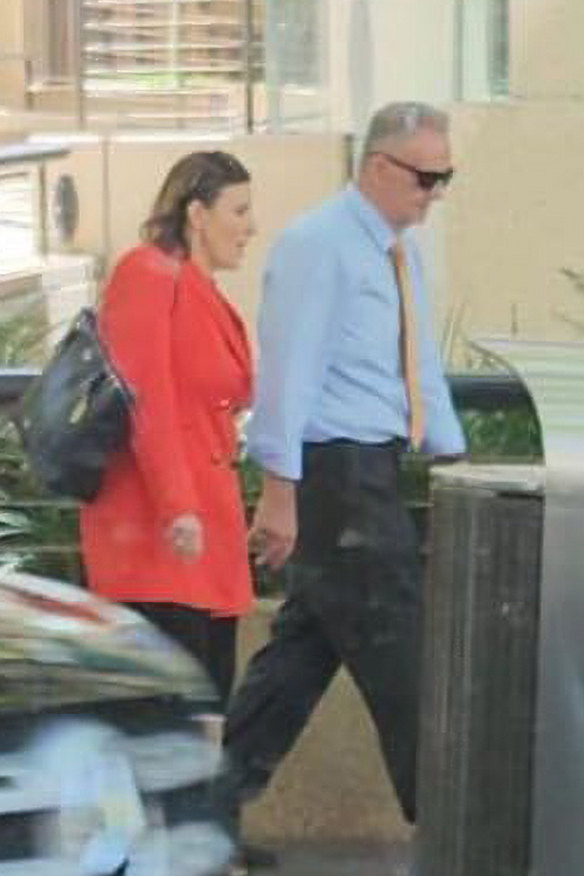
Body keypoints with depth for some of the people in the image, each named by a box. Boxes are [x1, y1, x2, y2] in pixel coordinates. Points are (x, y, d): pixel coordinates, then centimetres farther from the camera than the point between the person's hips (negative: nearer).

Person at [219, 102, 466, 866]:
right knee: (396, 647, -3)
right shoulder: (318, 246, -14)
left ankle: (217, 796, 16)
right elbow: (289, 372, -18)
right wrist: (280, 489, -21)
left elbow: (422, 368, 21)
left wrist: (455, 458, 14)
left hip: (374, 471, 9)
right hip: (336, 471, -9)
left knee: (309, 641, 11)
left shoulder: (402, 251, 15)